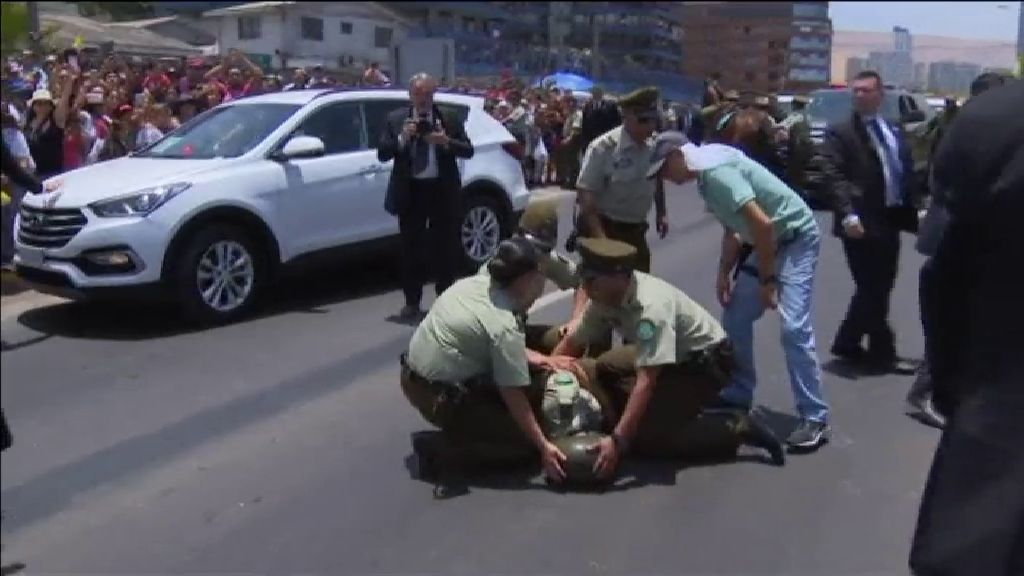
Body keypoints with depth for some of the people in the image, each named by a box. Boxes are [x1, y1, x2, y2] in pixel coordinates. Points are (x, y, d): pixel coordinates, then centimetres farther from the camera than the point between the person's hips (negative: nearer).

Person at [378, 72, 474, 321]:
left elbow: (468, 151, -3)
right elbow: (382, 153, -3)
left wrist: (446, 142, -20)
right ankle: (412, 302, 14)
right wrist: (402, 138, -18)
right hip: (411, 191, 1)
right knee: (411, 248, 5)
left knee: (445, 247, 5)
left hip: (442, 191, 0)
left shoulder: (449, 120, 2)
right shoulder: (396, 119, 4)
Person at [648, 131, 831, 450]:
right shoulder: (706, 174, 7)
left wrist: (766, 280, -21)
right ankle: (737, 398, 22)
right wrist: (724, 273, 10)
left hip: (796, 238, -10)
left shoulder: (716, 170, -24)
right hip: (771, 242, 10)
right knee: (735, 318, 10)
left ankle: (815, 419, -9)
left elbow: (762, 224, -29)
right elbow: (732, 228, 16)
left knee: (794, 327, -16)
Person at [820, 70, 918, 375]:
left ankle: (847, 343, 24)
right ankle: (883, 352, 11)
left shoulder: (895, 130, 17)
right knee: (872, 291, -1)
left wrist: (913, 209, 8)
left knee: (879, 289, 12)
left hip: (891, 219, 7)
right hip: (863, 223, -7)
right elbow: (833, 176, -13)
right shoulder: (840, 132, -3)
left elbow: (907, 172, 17)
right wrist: (848, 214, -24)